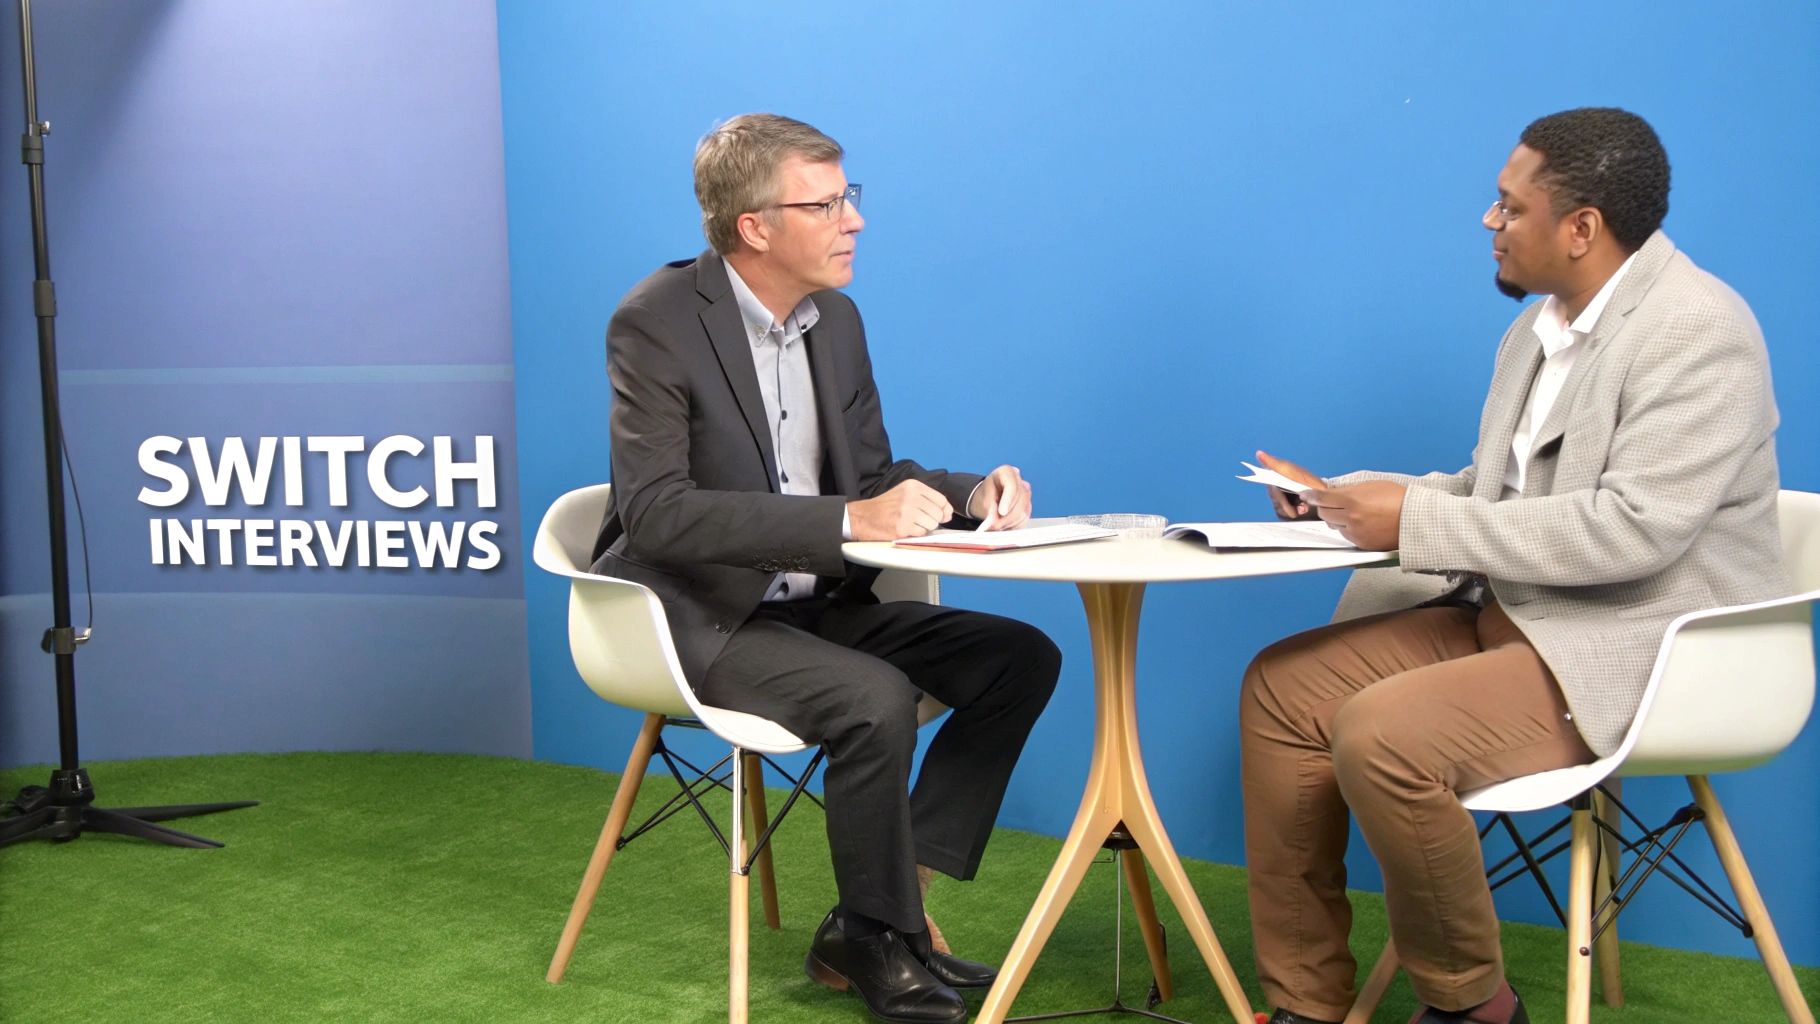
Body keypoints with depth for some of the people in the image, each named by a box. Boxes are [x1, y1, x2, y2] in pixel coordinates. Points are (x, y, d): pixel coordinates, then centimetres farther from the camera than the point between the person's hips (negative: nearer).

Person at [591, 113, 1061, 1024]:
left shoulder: (835, 320, 7)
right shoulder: (657, 322, -15)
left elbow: (872, 476, 15)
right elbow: (657, 514, -26)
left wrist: (968, 494, -8)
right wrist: (847, 521, -33)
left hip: (814, 606, 8)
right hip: (698, 616, -8)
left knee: (1020, 658, -6)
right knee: (874, 698, -31)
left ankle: (872, 921, -5)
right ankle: (883, 940, -6)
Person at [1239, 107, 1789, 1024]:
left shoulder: (1697, 330, -17)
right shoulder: (1540, 325, 10)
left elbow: (1633, 529, -27)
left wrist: (1416, 521, -24)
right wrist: (1354, 499, 2)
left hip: (1639, 650, -9)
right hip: (1513, 614, 9)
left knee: (1380, 735, -28)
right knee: (1282, 687, 0)